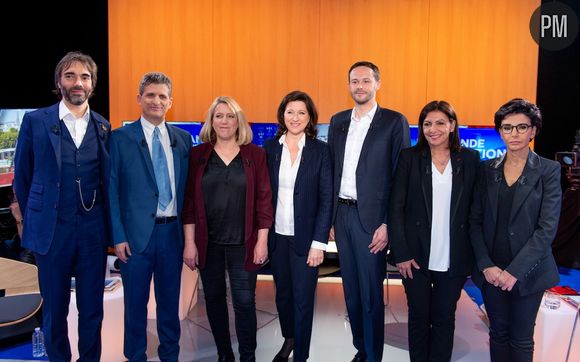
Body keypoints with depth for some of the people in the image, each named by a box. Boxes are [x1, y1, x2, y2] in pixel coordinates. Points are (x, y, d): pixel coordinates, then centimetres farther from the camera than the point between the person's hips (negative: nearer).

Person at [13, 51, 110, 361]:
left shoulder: (103, 126, 5)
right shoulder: (35, 121, -1)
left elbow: (107, 178, 9)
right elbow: (22, 176, 5)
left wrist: (106, 221, 5)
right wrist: (32, 220, 8)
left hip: (94, 230, 2)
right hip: (52, 230, -1)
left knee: (92, 307, 11)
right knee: (54, 308, 11)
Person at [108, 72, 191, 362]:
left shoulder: (183, 139, 7)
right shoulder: (121, 137, -2)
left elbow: (187, 187, 9)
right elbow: (112, 190, -4)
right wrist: (118, 237, -9)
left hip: (173, 231, 3)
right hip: (137, 232, -3)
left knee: (170, 299, 14)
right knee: (136, 302, 10)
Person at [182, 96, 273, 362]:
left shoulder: (255, 154, 1)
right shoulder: (197, 155, 3)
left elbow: (264, 199, -1)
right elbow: (189, 201, 1)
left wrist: (262, 241, -5)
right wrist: (190, 243, -3)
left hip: (243, 243, -1)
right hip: (208, 242, 2)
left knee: (244, 302, 1)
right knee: (214, 299, 12)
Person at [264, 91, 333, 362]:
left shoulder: (320, 150, -4)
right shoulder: (270, 147, 3)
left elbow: (326, 199, -6)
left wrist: (319, 242, -11)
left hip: (305, 237, -3)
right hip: (277, 236, 3)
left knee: (303, 299, 4)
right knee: (282, 294, 17)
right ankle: (288, 340, 41)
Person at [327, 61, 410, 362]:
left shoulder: (394, 122, -5)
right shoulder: (338, 121, 11)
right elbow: (331, 168, 12)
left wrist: (388, 224, -13)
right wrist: (331, 213, 5)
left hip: (371, 216, -5)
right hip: (341, 214, 5)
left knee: (370, 292, 2)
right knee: (351, 289, 15)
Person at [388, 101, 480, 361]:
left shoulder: (470, 159, 2)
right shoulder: (409, 157, -1)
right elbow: (396, 208, -3)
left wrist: (476, 255, -2)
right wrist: (401, 253, -8)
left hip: (453, 259, 1)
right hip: (416, 256, 0)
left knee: (444, 317, 10)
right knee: (419, 316, 11)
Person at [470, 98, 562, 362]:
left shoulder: (548, 170, -5)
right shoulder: (488, 169, 4)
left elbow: (547, 228, -11)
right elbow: (476, 220, 2)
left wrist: (515, 271, -16)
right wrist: (486, 265, -9)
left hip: (527, 271, -2)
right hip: (491, 270, 3)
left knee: (521, 338, 8)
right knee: (498, 332, 13)